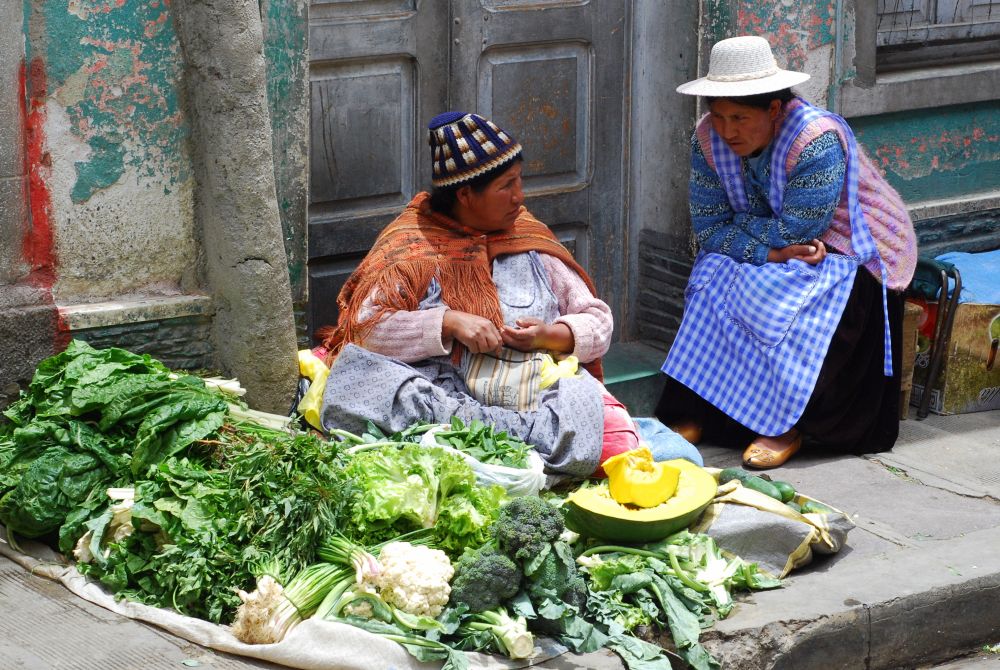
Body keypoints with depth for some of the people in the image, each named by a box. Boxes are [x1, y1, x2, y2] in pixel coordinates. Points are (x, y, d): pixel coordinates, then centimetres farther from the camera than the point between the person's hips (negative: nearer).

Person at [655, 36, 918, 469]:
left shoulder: (818, 140, -27)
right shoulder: (708, 139, -9)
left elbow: (798, 231, -28)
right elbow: (708, 230, -12)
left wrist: (738, 226, -14)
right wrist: (772, 251, -27)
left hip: (851, 255, -6)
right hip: (782, 254, 6)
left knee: (777, 305, -31)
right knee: (714, 281, -21)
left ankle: (784, 426, -21)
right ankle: (694, 415, -19)